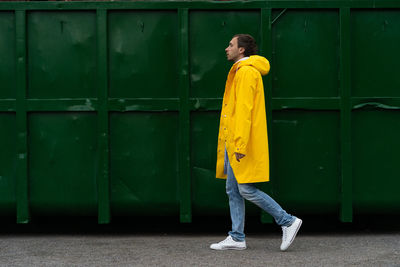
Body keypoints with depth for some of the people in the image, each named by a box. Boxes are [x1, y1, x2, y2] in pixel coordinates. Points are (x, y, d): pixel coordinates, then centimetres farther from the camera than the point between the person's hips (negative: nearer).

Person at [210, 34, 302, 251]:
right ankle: (237, 238, 12)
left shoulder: (247, 72, -12)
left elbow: (244, 110, -20)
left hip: (243, 143, -10)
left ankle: (288, 221, -1)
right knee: (233, 190, 9)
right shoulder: (239, 72, 20)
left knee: (246, 189, -9)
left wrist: (240, 143, -24)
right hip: (233, 144, 10)